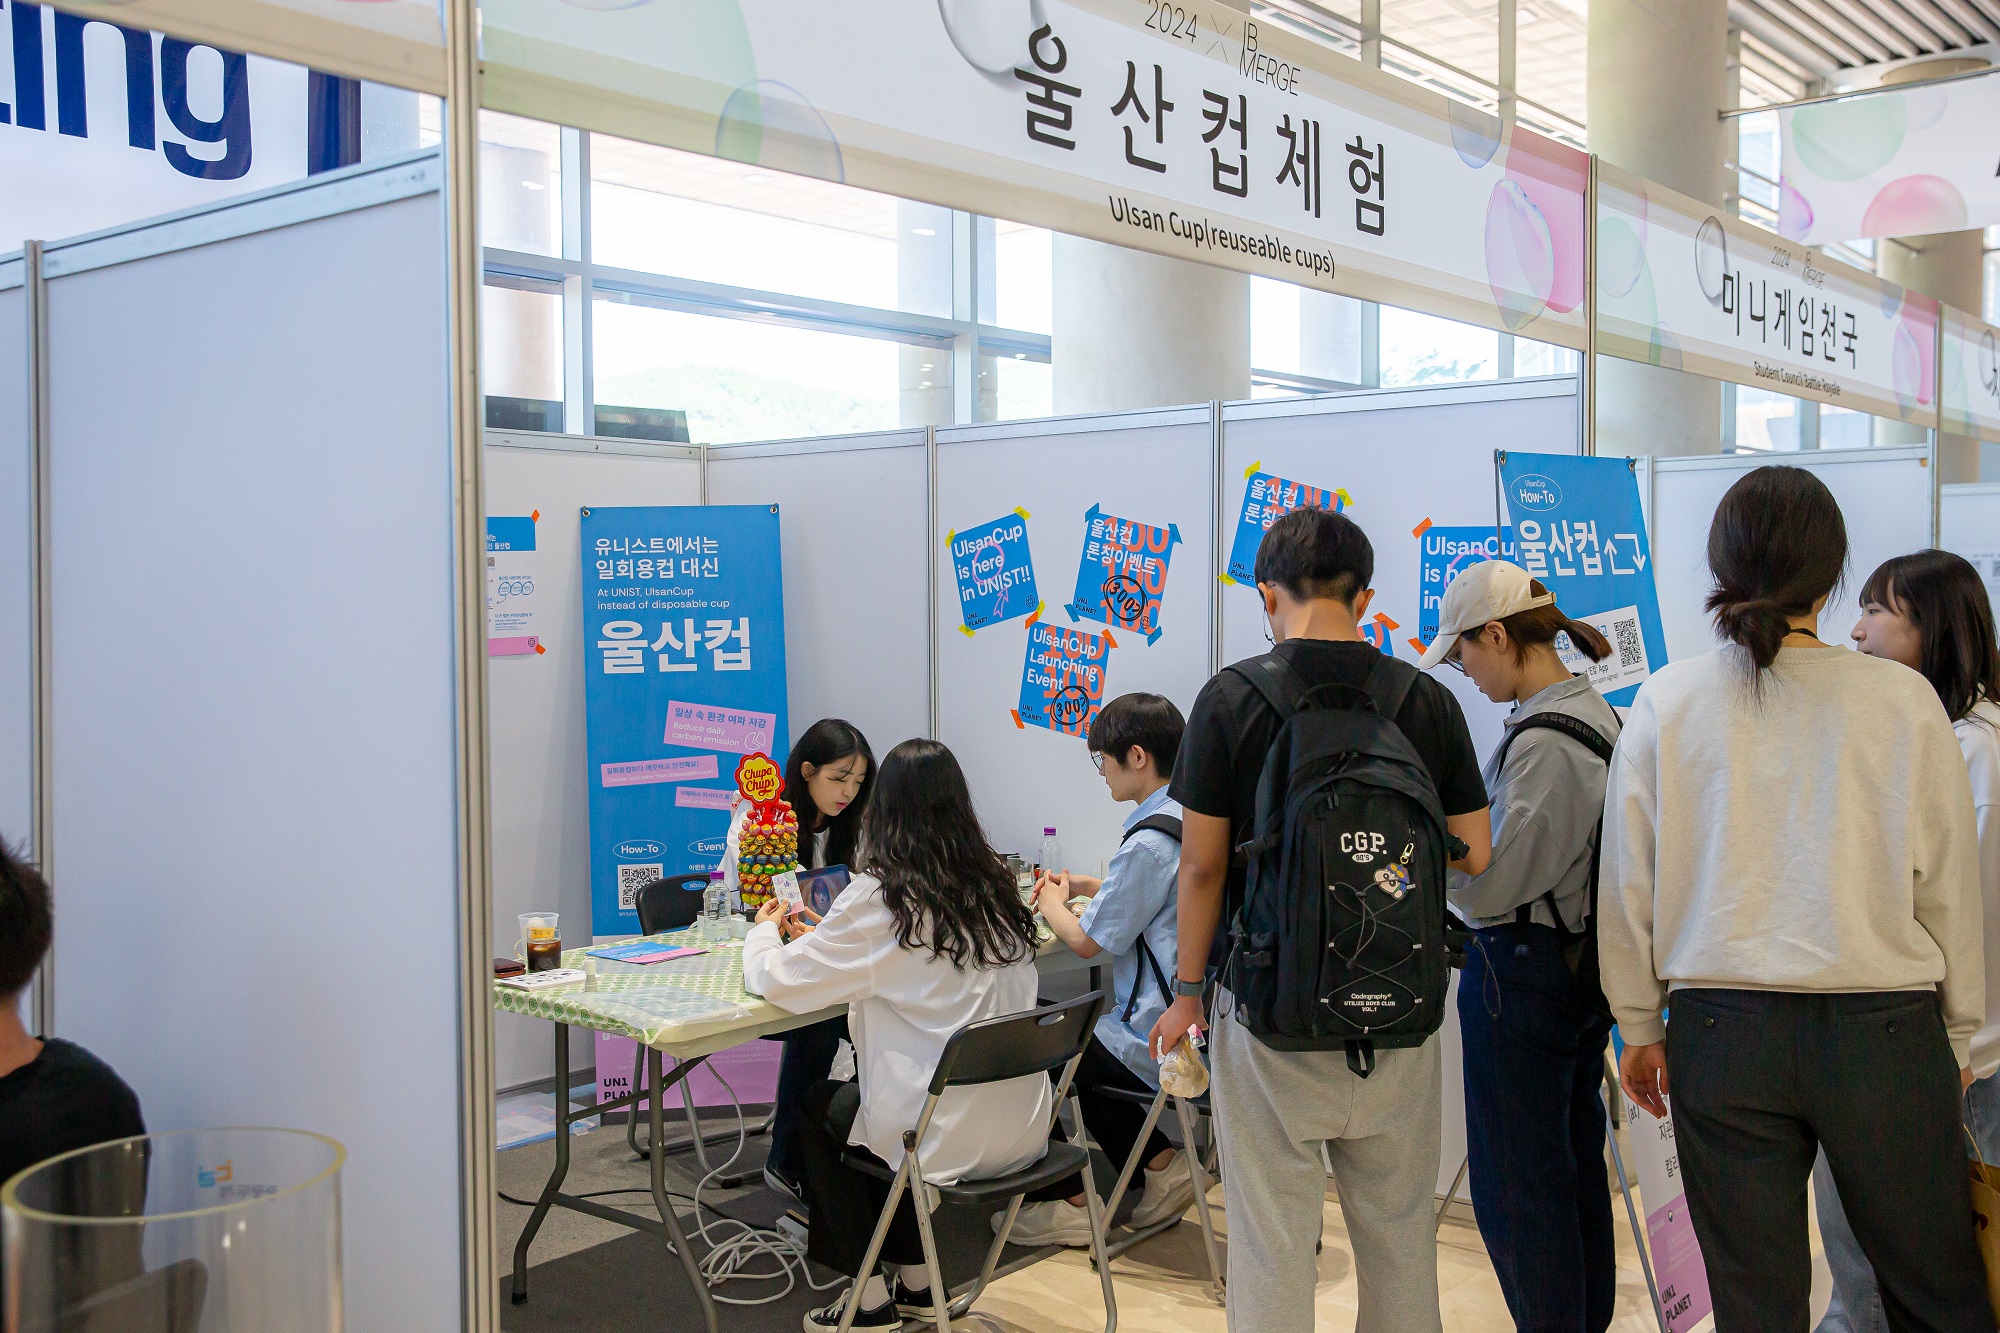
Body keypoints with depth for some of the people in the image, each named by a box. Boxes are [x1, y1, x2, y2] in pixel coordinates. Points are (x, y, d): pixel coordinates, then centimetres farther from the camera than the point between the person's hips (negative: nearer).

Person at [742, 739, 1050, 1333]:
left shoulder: (879, 899, -16)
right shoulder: (996, 887, 4)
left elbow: (777, 981, -8)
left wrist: (764, 930, 14)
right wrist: (823, 937, 27)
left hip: (950, 1140, -6)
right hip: (1022, 1127, 6)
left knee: (817, 1108, 23)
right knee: (869, 1093, 31)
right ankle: (915, 1283, 34)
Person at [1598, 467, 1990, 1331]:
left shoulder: (1665, 703, -4)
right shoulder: (1903, 700, -6)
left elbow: (1627, 885, 2)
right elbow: (1951, 885, 1)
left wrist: (1639, 1026, 14)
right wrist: (1959, 1035, 14)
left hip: (1722, 1031, 1)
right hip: (1883, 1031, 0)